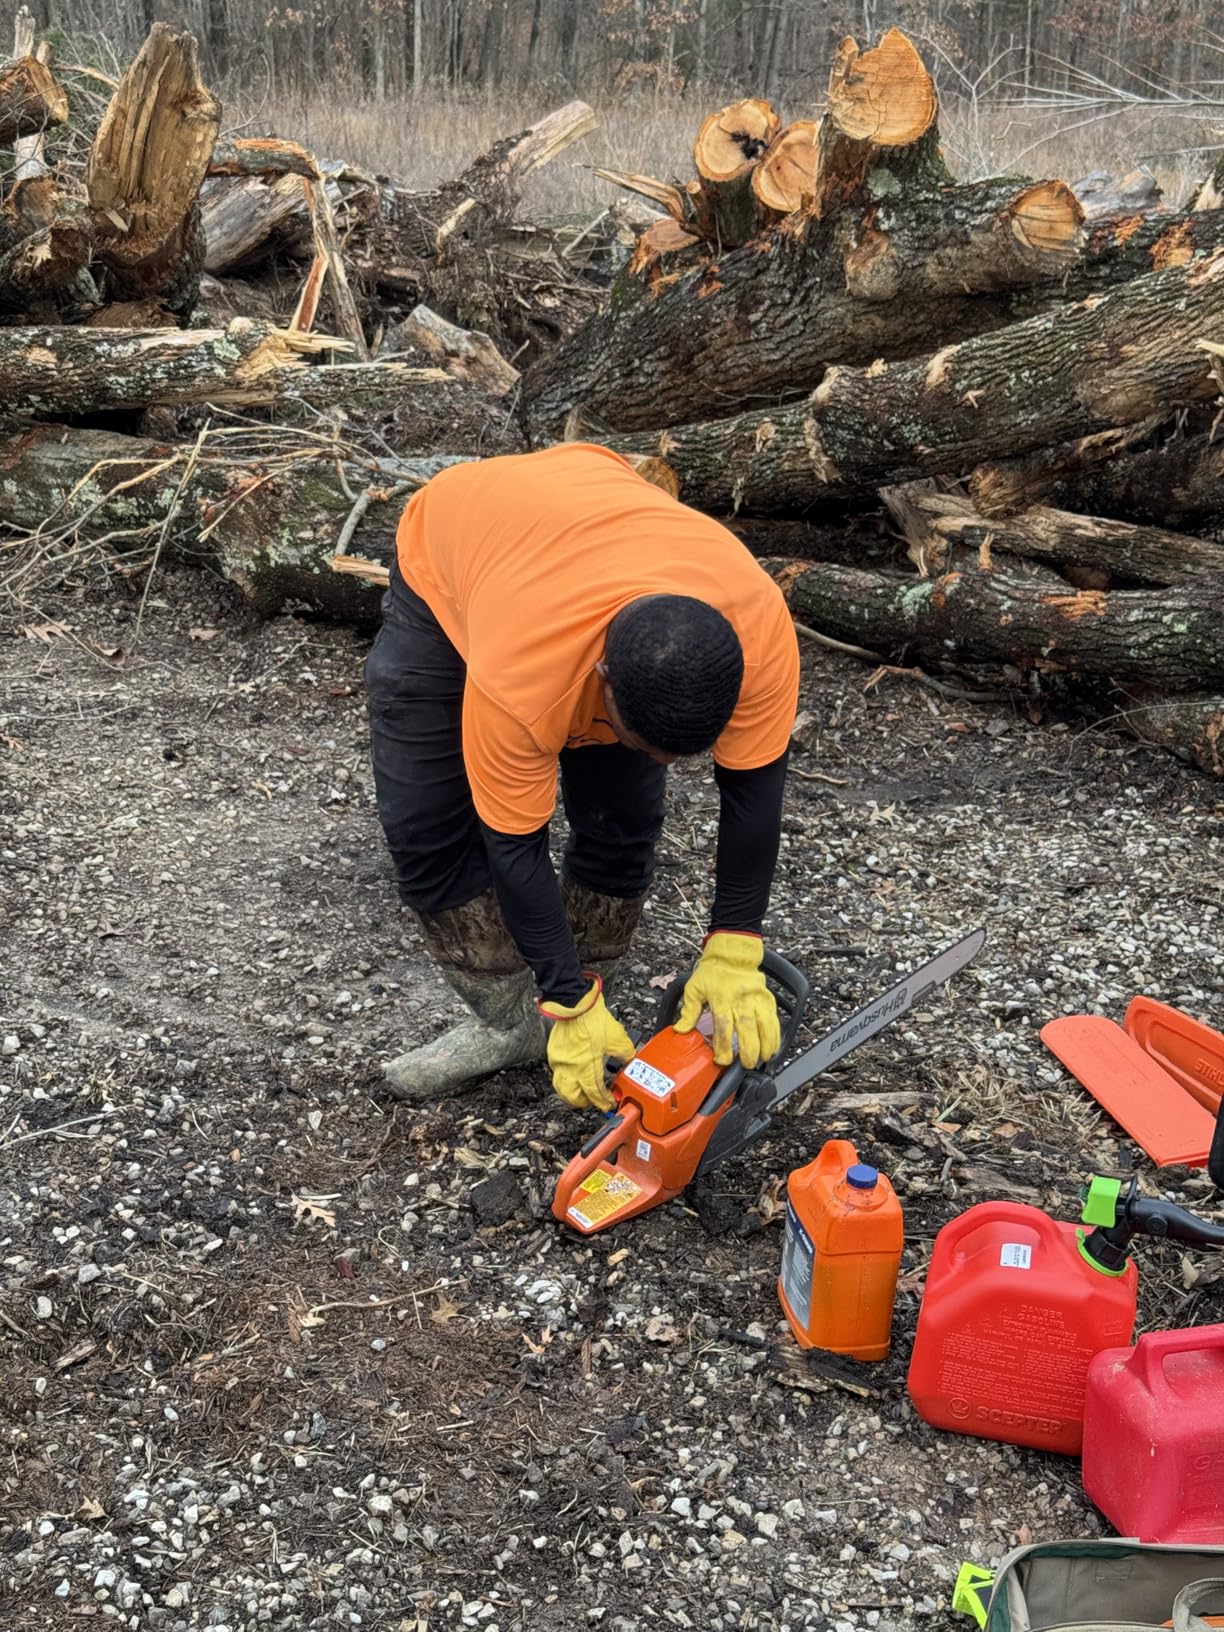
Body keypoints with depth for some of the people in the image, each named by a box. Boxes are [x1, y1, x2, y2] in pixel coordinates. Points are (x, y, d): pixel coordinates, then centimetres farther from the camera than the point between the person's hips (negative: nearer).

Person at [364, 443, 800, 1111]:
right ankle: (511, 1019, 8)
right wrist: (569, 1007, -25)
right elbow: (514, 846, -31)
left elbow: (753, 784, -22)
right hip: (446, 566, -2)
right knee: (425, 824, -9)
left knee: (623, 819, -7)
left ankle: (581, 1012, 13)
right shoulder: (520, 677, -45)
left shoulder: (759, 626, -37)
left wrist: (733, 956, -21)